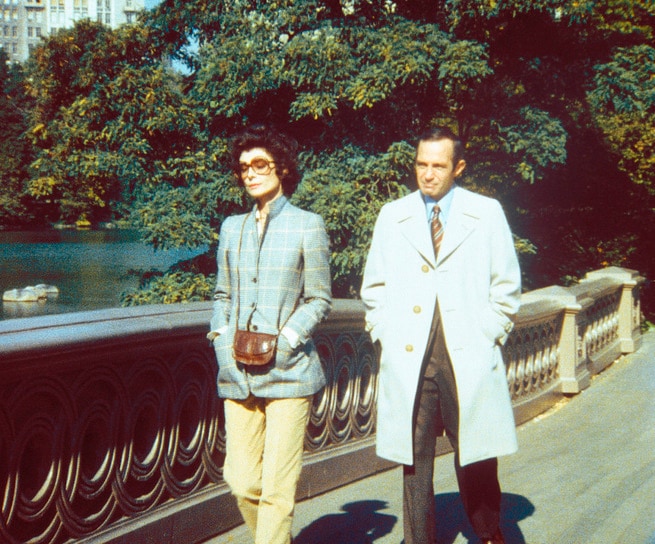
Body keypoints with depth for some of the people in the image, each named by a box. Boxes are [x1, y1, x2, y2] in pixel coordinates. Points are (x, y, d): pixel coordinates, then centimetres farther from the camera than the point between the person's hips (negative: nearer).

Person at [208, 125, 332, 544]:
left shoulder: (307, 225, 1)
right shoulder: (232, 228, 15)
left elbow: (319, 299, 0)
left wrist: (284, 339, -12)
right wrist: (221, 335, 2)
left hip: (288, 372, -4)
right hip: (238, 374, 4)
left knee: (277, 488, -6)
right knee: (242, 482, 4)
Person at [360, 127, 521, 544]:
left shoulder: (487, 213, 5)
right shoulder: (392, 216, 10)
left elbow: (506, 286, 7)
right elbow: (374, 287, 14)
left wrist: (489, 338, -1)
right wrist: (387, 337, 4)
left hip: (469, 360, -1)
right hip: (408, 361, 2)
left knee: (477, 459, 4)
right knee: (414, 462, 5)